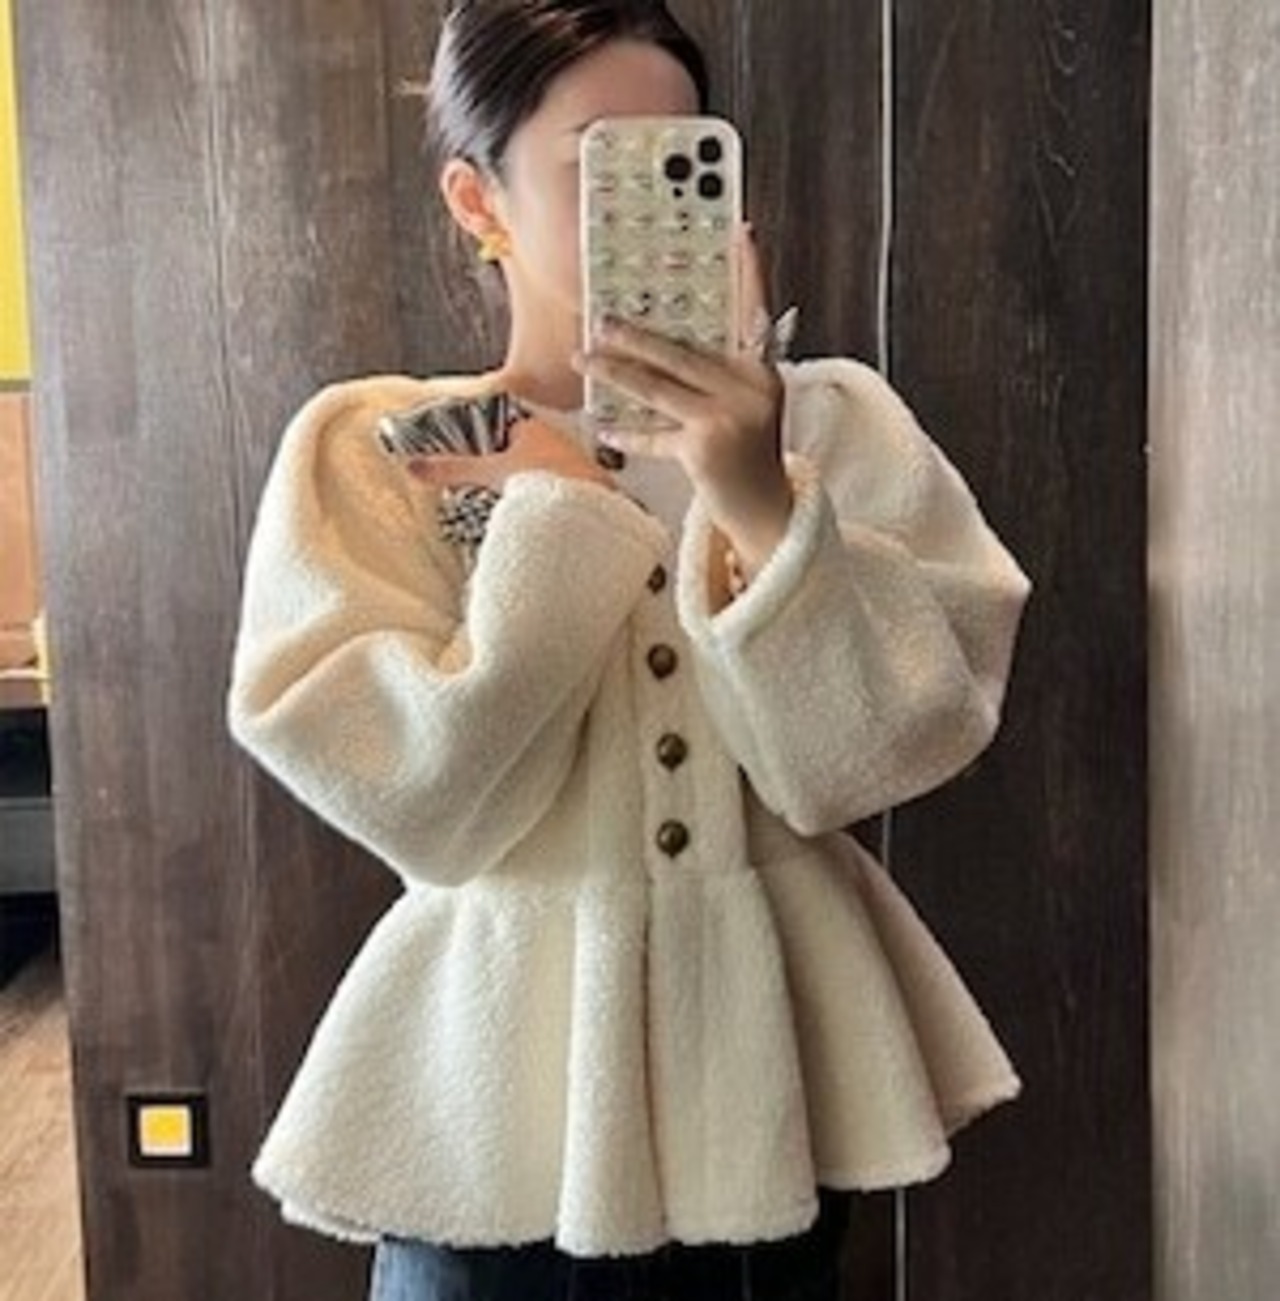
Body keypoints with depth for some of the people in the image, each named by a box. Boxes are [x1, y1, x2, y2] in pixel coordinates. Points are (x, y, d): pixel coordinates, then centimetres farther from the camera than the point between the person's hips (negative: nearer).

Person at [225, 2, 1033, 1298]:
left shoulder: (828, 420, -2)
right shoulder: (368, 450, -6)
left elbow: (889, 743, -12)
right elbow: (433, 812, -14)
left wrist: (763, 506, -25)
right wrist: (562, 507, -17)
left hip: (770, 1072, 2)